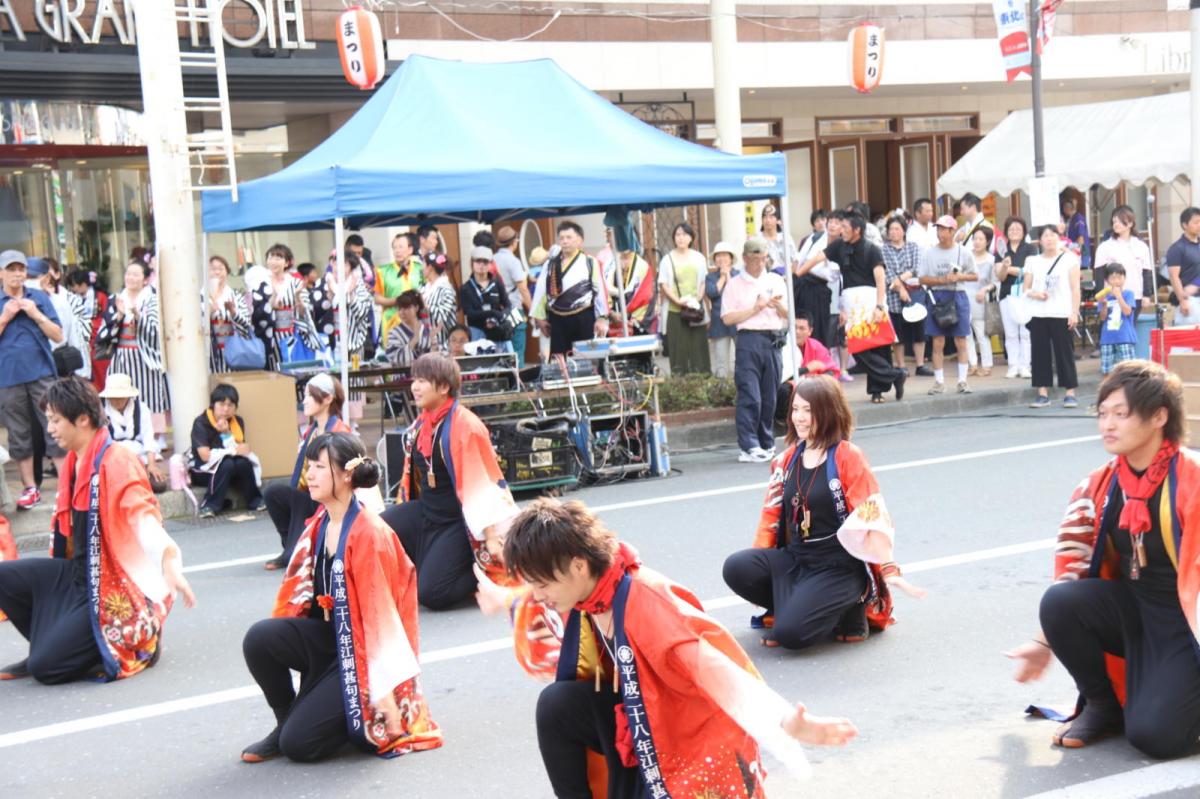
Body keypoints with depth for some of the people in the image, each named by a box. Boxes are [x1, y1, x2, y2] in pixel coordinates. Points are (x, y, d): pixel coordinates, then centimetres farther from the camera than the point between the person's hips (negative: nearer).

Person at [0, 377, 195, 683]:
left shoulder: (117, 463, -19)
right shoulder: (74, 462, 7)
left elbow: (143, 519, -32)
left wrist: (169, 560, -49)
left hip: (116, 589, -8)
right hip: (79, 575, 9)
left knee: (46, 668, -15)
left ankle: (138, 641, 3)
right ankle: (50, 645, 11)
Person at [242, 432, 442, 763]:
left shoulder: (369, 534, -21)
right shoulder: (319, 524, 4)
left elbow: (380, 614, -20)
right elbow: (299, 588, 10)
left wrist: (385, 693, -18)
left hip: (361, 652, -7)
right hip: (328, 637, 7)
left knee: (299, 743, -17)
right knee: (258, 639, -21)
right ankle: (285, 723, 5)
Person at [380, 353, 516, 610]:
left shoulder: (466, 426, -20)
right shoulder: (421, 425, 5)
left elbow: (484, 485, -22)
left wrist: (493, 537, -25)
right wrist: (400, 516, 24)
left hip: (458, 523, -8)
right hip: (424, 513, 8)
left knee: (430, 594, -17)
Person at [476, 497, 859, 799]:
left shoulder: (642, 603, -32)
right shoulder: (585, 590, -7)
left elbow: (709, 666, -44)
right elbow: (544, 601, 20)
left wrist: (787, 722, -56)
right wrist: (504, 600, 42)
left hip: (697, 736, -8)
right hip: (641, 719, 8)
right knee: (557, 704, -15)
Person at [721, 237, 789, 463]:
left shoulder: (776, 280, 15)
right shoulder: (734, 284, 5)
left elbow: (788, 315, 17)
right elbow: (728, 318, -3)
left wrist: (778, 306, -4)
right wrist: (755, 309, -7)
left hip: (773, 340, 4)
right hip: (749, 340, -4)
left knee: (769, 397, 7)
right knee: (750, 396, -11)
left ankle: (767, 444, 17)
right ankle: (748, 447, -12)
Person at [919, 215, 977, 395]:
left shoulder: (963, 252, 2)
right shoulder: (929, 253, 4)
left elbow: (975, 276, 6)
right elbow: (923, 279, 2)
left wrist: (958, 277, -12)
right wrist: (942, 280, -12)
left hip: (958, 296, -1)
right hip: (937, 297, 1)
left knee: (961, 341, 1)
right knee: (938, 342, 2)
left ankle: (962, 380, 8)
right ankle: (939, 382, 8)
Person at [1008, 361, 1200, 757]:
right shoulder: (1100, 487, -1)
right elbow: (1073, 568, 9)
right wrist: (1046, 640, 12)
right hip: (1131, 611, 5)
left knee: (1155, 735, -24)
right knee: (1058, 602, -25)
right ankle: (1101, 705, -1)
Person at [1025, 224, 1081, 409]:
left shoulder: (1069, 259, 5)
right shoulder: (1033, 262, 12)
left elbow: (1075, 288, 2)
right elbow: (1026, 289, 12)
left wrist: (1074, 312, -7)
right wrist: (1035, 294, -10)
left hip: (1062, 314, -3)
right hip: (1038, 315, 3)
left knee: (1065, 353, -3)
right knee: (1040, 353, 1)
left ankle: (1070, 393, 1)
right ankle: (1043, 393, 6)